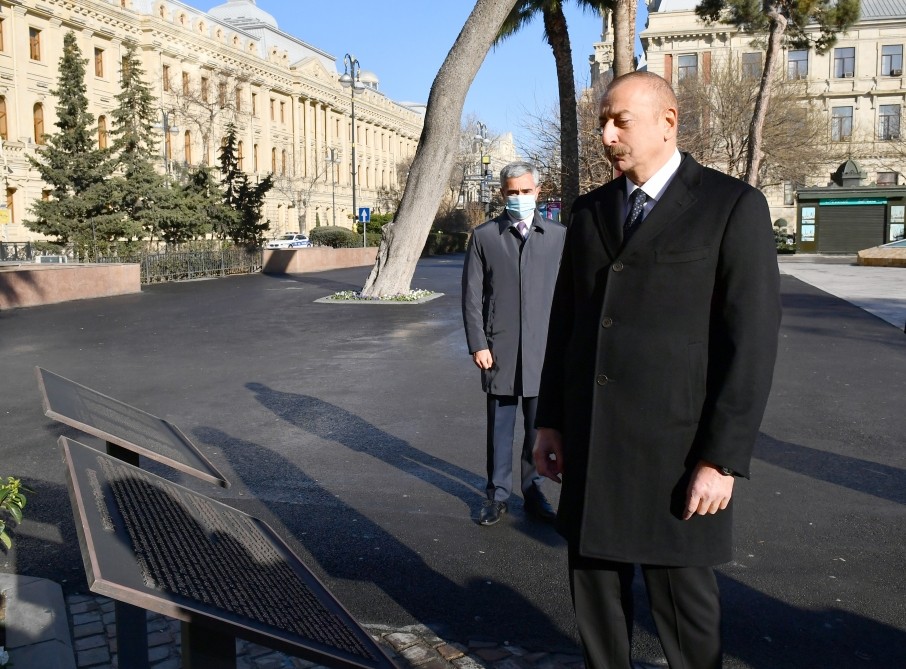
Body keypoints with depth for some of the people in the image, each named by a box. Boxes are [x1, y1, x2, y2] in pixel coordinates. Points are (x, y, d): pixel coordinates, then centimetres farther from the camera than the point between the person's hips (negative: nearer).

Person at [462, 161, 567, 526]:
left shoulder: (558, 236, 4)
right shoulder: (484, 236, 3)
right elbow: (471, 295, 1)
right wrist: (477, 344, -5)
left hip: (544, 349, 1)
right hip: (499, 348, 0)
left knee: (539, 427, 9)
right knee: (500, 425, 9)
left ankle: (533, 492, 25)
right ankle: (497, 494, 22)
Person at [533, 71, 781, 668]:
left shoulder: (733, 206, -7)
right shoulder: (590, 211, 10)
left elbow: (752, 342, -11)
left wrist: (723, 459, -14)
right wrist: (550, 420, 11)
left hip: (676, 448, -5)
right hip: (591, 445, 5)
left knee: (684, 605, 9)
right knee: (595, 590, 15)